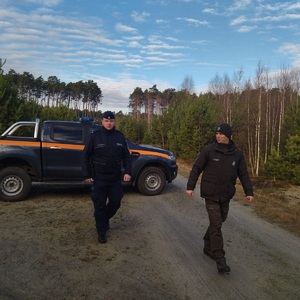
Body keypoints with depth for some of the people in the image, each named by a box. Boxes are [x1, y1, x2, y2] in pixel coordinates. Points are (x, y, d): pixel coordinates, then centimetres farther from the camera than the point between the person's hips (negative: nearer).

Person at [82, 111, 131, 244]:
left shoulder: (120, 136, 4)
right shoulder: (95, 136, -5)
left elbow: (126, 156, 8)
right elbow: (85, 156, -3)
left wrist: (128, 172, -3)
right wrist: (86, 175, -7)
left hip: (116, 178, 3)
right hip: (99, 178, -3)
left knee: (116, 202, 12)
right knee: (99, 205, 3)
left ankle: (105, 219, 40)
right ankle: (101, 232, 19)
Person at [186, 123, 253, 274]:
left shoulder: (238, 153, 1)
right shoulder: (208, 150, -10)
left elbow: (243, 174, 7)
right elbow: (196, 168, -5)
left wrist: (249, 192, 2)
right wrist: (190, 186, -8)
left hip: (226, 196, 4)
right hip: (211, 195, -4)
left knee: (218, 222, 16)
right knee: (216, 225, -6)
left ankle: (208, 247, 36)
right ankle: (220, 260, 1)